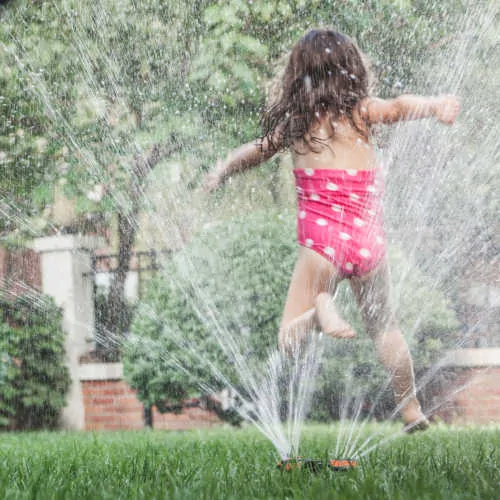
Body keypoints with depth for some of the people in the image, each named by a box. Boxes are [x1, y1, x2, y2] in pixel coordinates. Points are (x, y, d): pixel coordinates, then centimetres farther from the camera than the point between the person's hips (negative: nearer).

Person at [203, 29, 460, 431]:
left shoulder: (292, 123, 4)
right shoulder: (361, 111, 0)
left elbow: (255, 151, 19)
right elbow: (399, 107, -20)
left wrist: (221, 170, 35)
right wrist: (436, 105, -37)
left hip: (322, 241, -1)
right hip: (369, 240, 1)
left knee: (291, 341, 7)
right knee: (385, 327, 24)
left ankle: (321, 306, -23)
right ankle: (412, 412, 26)